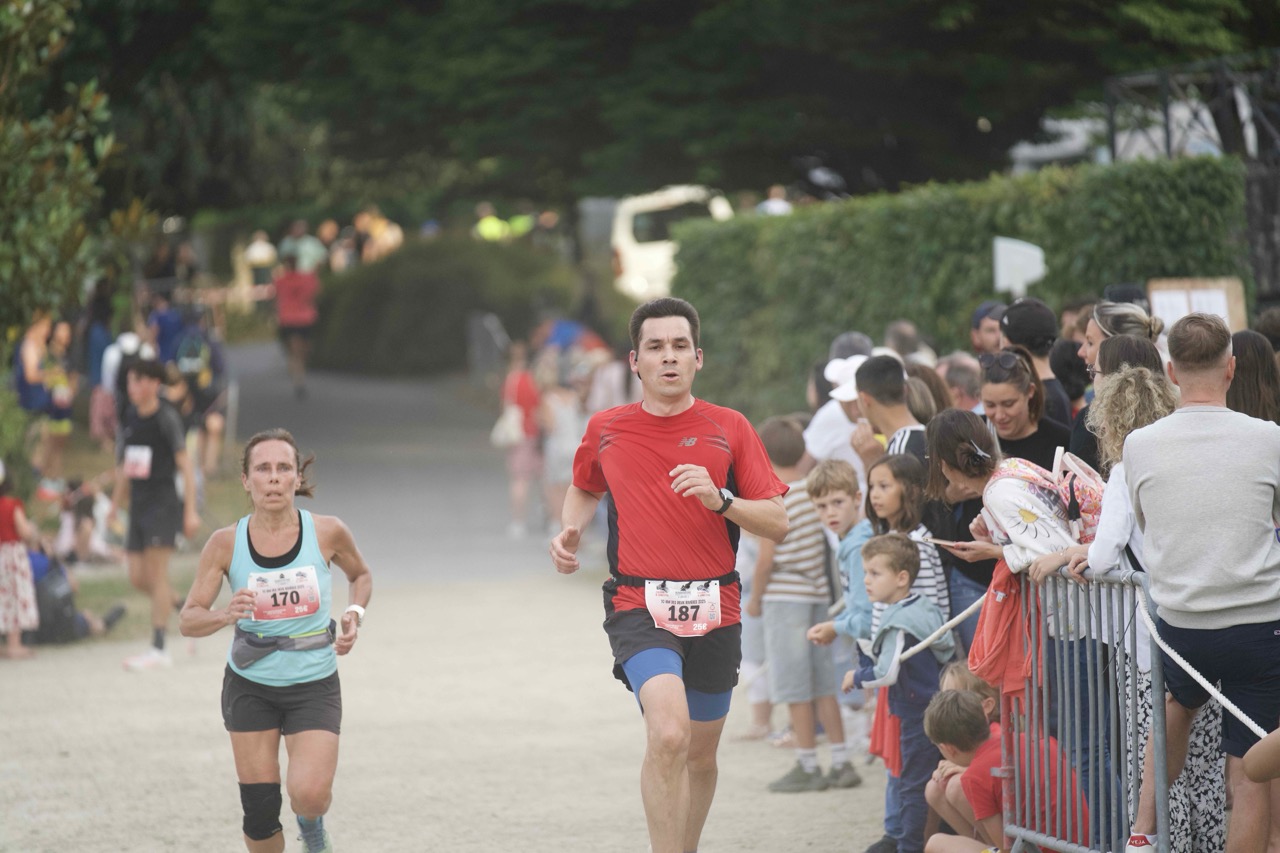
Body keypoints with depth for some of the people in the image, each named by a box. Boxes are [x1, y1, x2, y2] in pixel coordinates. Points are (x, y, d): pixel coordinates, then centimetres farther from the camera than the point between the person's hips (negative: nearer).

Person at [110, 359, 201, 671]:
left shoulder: (166, 419, -8)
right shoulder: (130, 419, 13)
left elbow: (186, 465, -9)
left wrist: (190, 511, -14)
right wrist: (116, 504, 20)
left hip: (162, 504, -7)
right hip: (137, 505, 7)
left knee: (156, 575, -9)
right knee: (137, 578, 3)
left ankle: (159, 649, -7)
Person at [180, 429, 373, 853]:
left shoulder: (327, 532, -10)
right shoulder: (226, 543, -10)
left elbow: (361, 575, 12)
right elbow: (189, 619, -8)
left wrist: (354, 613, -8)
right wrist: (225, 614, -29)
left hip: (314, 686, -1)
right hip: (250, 685, 1)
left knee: (309, 795, -20)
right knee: (259, 810, 1)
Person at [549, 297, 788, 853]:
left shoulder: (730, 429, 2)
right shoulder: (605, 430, 5)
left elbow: (778, 524, -1)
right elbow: (585, 488, 27)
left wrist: (721, 500, -17)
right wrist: (570, 531, 7)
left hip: (713, 610, 2)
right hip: (639, 606, -2)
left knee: (700, 754, 14)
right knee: (668, 734, -26)